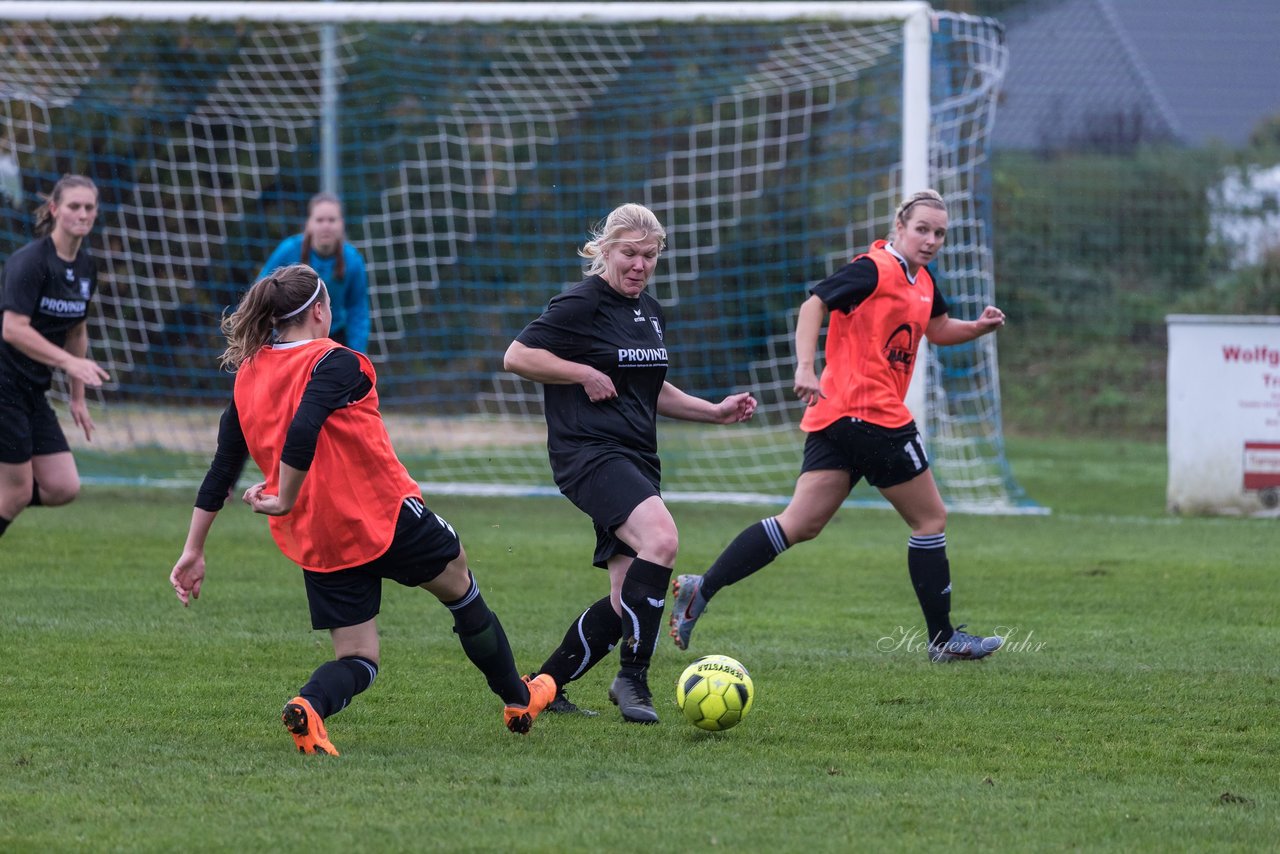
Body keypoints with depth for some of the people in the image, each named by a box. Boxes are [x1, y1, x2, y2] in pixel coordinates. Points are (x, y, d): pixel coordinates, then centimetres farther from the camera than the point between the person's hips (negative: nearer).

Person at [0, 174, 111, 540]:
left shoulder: (85, 267, 8)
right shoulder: (30, 260, -17)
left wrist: (78, 398, 20)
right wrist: (70, 362, -30)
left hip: (34, 393, 8)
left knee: (63, 488, 1)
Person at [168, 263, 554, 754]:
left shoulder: (248, 375, 7)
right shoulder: (334, 363, -12)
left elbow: (222, 470, 9)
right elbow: (301, 434, -30)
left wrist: (194, 551, 13)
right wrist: (285, 500, -18)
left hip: (315, 542, 5)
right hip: (385, 515, -5)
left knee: (356, 659, 10)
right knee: (459, 588, 22)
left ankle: (309, 706, -24)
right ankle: (518, 698, 36)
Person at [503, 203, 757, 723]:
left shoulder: (651, 313, 17)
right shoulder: (583, 304, -7)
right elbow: (516, 356, -10)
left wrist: (714, 412, 20)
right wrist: (586, 374, -13)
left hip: (636, 461, 9)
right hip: (589, 452, -9)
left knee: (628, 601, 4)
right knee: (661, 539, -31)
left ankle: (544, 685, 18)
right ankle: (633, 679, -23)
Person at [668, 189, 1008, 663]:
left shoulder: (922, 282, 18)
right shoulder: (876, 269, -10)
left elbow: (938, 330, 35)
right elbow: (815, 302, -19)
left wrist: (979, 326, 15)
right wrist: (805, 368, -30)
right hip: (869, 413, -9)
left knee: (800, 524, 2)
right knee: (930, 519, 3)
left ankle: (700, 590, -7)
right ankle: (943, 639, 11)